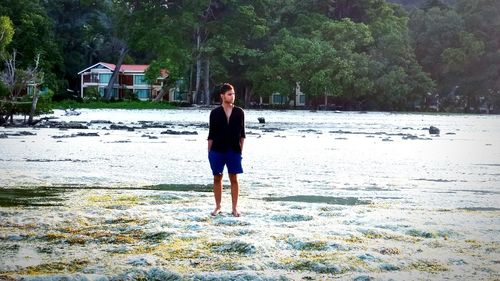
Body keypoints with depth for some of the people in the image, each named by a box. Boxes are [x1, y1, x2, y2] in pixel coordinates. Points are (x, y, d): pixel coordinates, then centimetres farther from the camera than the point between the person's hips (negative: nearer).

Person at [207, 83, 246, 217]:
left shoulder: (239, 112, 4)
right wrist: (209, 151, 0)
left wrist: (241, 149, 3)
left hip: (234, 150, 1)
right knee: (217, 178, 5)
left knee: (233, 178, 2)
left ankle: (234, 207, 10)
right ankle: (218, 207, 15)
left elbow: (242, 133, 8)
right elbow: (211, 134, 3)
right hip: (217, 150, 0)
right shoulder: (215, 113, 0)